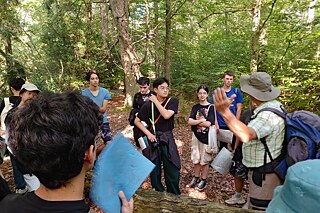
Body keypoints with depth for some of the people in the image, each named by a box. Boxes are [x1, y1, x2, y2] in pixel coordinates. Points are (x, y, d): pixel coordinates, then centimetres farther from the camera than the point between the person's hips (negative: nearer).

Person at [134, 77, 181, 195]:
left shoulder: (173, 101, -4)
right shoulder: (148, 104, -5)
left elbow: (167, 115, -21)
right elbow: (137, 121, 2)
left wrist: (156, 101, -13)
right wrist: (148, 133, -8)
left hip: (168, 139, 0)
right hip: (153, 139, 0)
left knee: (173, 170, 1)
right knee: (154, 171, 8)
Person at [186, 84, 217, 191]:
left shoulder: (211, 107, -7)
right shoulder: (195, 107, 6)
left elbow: (208, 123, -17)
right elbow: (189, 121, -6)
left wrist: (196, 121, -10)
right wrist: (201, 120, -17)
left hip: (206, 137, -4)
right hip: (196, 136, 4)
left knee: (205, 160, 7)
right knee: (196, 159, 13)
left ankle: (203, 180, 22)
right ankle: (196, 178, 29)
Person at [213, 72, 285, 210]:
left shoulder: (268, 115, -30)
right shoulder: (275, 105, 3)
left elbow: (246, 135, -48)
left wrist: (224, 111, -60)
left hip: (264, 174, -10)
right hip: (263, 170, 10)